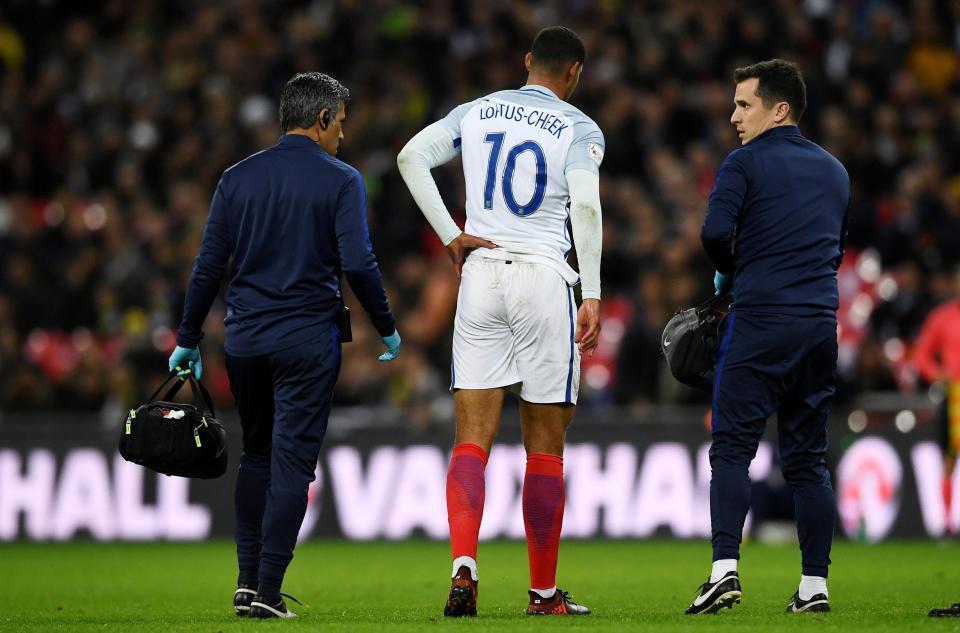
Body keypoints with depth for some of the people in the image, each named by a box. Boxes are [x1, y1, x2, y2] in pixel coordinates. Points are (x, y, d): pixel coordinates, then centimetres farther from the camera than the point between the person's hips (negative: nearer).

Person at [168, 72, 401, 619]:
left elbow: (209, 266, 6)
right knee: (292, 462, -1)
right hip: (308, 340, -4)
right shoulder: (340, 180, -5)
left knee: (257, 455, 18)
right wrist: (387, 328, 2)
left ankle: (247, 580, 13)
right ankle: (268, 591, -6)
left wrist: (189, 340, 13)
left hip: (246, 340, 4)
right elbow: (358, 263, -12)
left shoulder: (238, 178, 7)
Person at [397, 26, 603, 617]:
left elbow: (412, 156, 0)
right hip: (544, 279, -3)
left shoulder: (476, 112, 11)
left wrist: (449, 235, 2)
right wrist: (593, 296, -14)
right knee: (545, 449, 6)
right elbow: (585, 207, -14)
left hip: (480, 278, 3)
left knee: (472, 441, 1)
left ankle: (463, 567, -21)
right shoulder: (579, 129, 0)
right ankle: (545, 593, 10)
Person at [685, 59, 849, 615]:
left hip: (761, 320, -5)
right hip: (821, 324, 5)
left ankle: (725, 567, -18)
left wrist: (729, 272, 6)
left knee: (733, 448, -4)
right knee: (808, 458, 8)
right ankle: (815, 584, 4)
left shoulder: (746, 162, -2)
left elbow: (716, 231, -13)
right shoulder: (834, 171, 17)